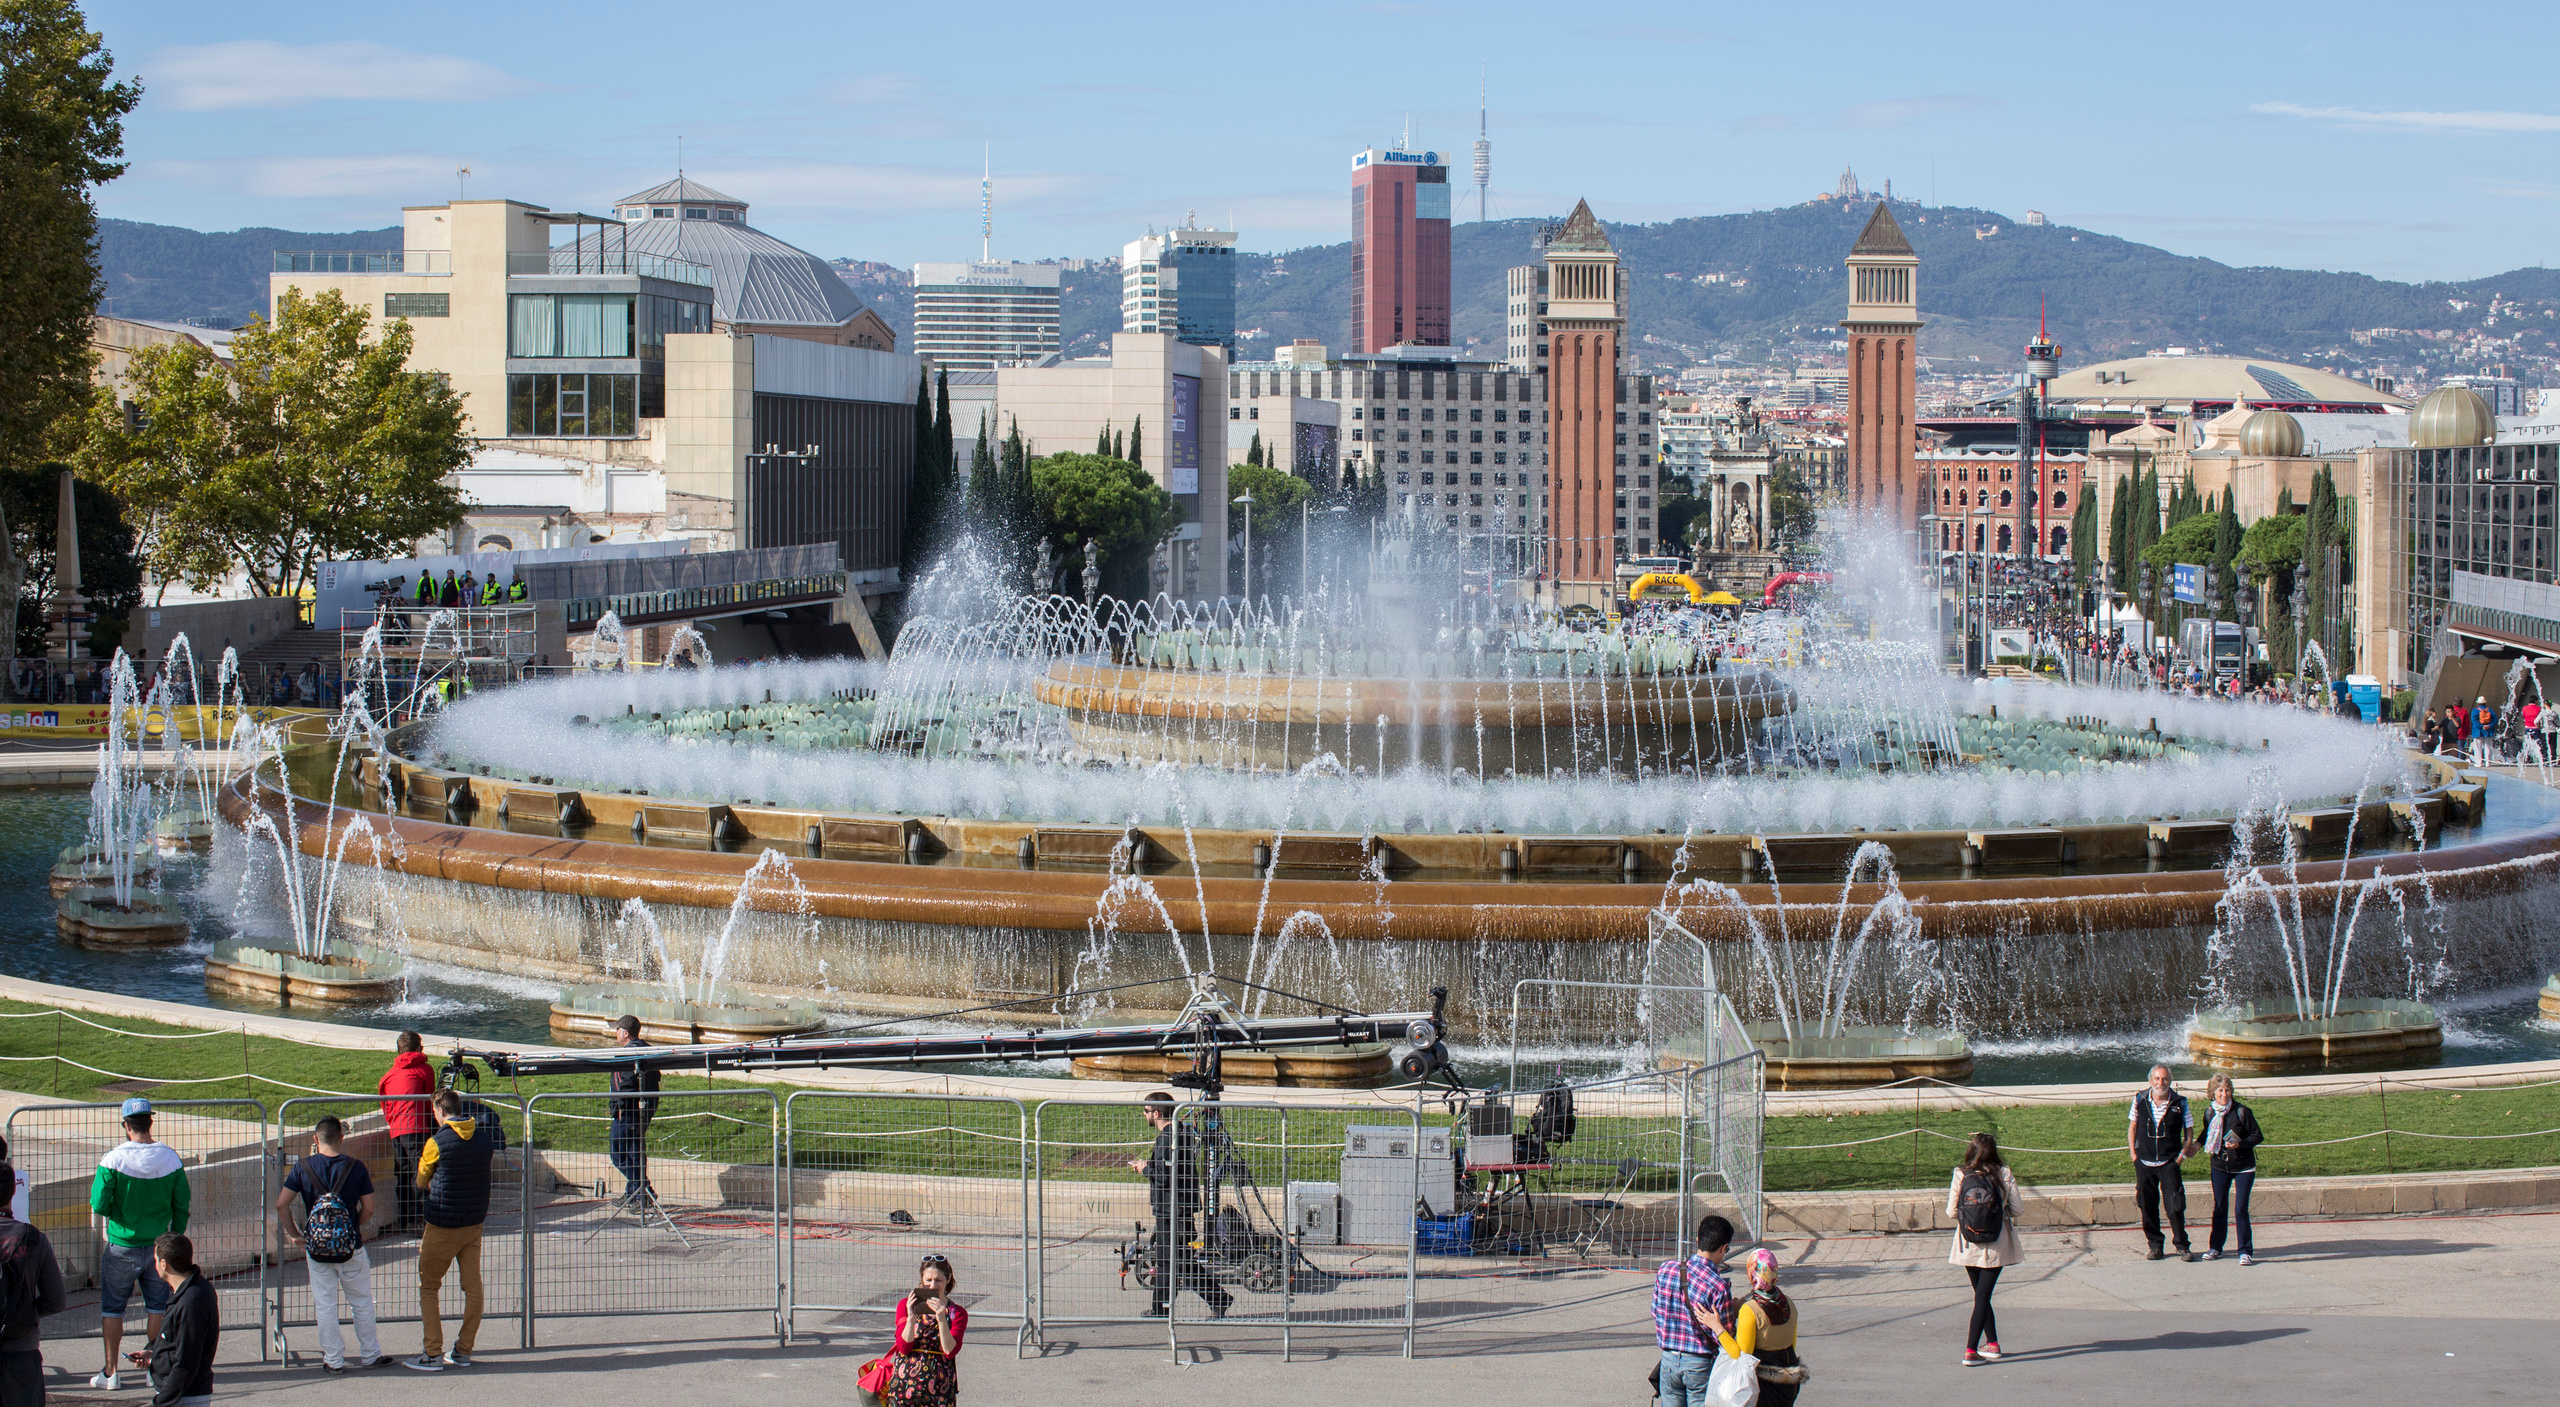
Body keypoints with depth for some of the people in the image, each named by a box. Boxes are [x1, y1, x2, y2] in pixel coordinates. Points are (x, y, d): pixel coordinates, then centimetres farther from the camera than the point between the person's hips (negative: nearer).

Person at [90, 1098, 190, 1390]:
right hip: (159, 1245, 2)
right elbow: (181, 1206, 0)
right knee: (158, 1308, 15)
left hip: (122, 1247, -2)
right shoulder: (171, 1158, -6)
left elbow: (99, 1205, -14)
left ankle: (110, 1372, 13)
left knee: (112, 1309, 11)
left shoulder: (113, 1160, -15)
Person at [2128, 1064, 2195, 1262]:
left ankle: (2182, 1245, 7)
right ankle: (2155, 1245, 18)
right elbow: (2133, 1127, 13)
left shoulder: (2179, 1103, -3)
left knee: (2174, 1206, -6)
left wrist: (2182, 1153, -3)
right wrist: (2133, 1153, 5)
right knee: (2148, 1206, 6)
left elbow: (2189, 1130, 7)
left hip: (2169, 1162, -2)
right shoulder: (2140, 1100, 1)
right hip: (2144, 1162, 2)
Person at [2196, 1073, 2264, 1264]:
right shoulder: (2209, 1112, 0)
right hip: (2220, 1167, 4)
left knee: (2240, 1210, -7)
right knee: (2219, 1208, 10)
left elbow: (2258, 1136, -9)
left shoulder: (2242, 1111, -13)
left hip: (2243, 1167, -4)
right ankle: (2215, 1247, 23)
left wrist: (2240, 1144, -22)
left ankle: (2245, 1251, 1)